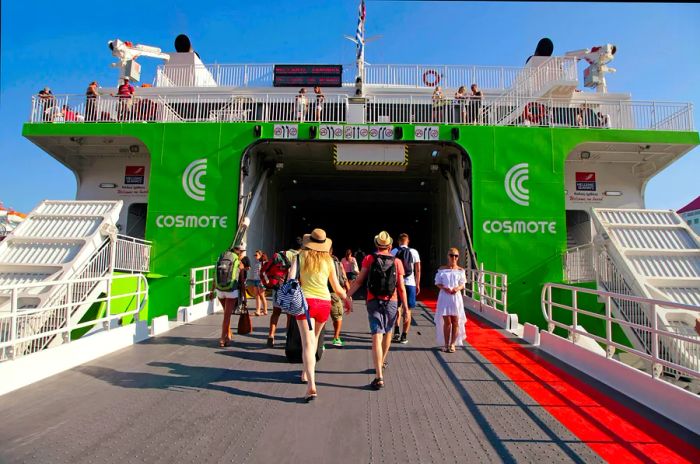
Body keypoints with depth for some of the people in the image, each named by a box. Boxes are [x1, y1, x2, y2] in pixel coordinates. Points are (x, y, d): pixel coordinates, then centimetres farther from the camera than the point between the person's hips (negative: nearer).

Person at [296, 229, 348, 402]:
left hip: (305, 301, -3)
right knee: (314, 338, 25)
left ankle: (311, 385, -16)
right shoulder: (328, 261, 5)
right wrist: (347, 298, 28)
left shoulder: (301, 256, 0)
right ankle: (306, 372, 37)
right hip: (324, 302, 3)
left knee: (307, 343, -5)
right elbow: (337, 288, 10)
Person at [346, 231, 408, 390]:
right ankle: (382, 362, 44)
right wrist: (405, 308, 5)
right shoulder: (397, 262, 0)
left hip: (373, 302, -1)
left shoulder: (369, 259, 0)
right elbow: (401, 288, -1)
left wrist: (347, 296, -1)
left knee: (377, 337, -6)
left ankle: (379, 377, -14)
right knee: (387, 333, 23)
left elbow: (358, 281, -6)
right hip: (391, 302, 1)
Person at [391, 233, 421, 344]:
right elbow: (418, 270, 2)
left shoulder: (393, 252, 2)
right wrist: (418, 285, 9)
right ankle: (404, 336, 9)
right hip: (410, 283, -1)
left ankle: (396, 331, 5)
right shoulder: (414, 252, 3)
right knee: (407, 310, 7)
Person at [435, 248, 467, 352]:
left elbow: (463, 284, 7)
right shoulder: (442, 270, 2)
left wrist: (458, 288, -15)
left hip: (456, 297, 1)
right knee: (447, 322, -1)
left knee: (455, 322, 2)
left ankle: (452, 344, 15)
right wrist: (444, 288, -15)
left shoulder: (460, 271, 5)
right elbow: (437, 283, 3)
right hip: (444, 297, -1)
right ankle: (446, 344, 11)